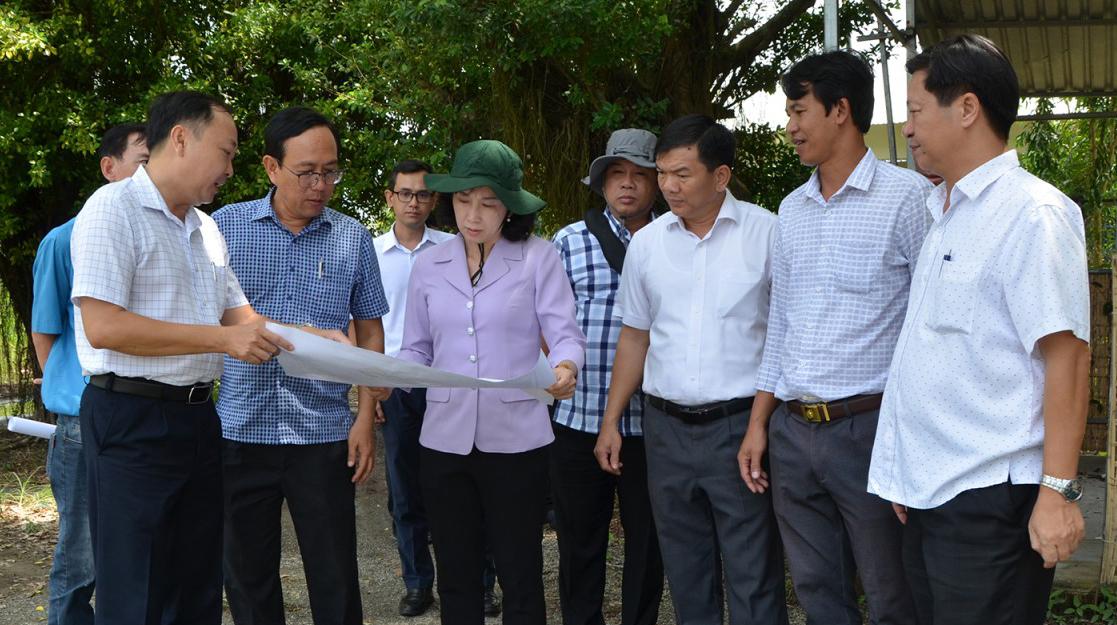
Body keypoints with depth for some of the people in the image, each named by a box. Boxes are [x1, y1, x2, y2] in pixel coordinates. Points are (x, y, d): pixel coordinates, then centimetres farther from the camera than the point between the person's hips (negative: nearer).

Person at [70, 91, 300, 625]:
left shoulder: (205, 228, 16)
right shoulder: (115, 209, -11)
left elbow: (239, 316, 21)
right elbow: (102, 326, -21)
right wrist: (223, 339, -20)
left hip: (197, 416, 8)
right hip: (131, 420, -8)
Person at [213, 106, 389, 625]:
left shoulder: (353, 239, 4)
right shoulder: (225, 226, 1)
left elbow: (370, 333, 8)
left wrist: (365, 418, 0)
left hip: (324, 434, 0)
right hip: (241, 428, 0)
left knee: (336, 582, 3)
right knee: (246, 578, 10)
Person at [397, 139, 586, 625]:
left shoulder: (538, 257, -3)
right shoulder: (429, 265, 7)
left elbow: (565, 334, -7)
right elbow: (416, 351, 10)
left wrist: (564, 369, -29)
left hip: (517, 439, -3)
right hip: (445, 440, 3)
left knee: (520, 577, 6)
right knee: (456, 577, 13)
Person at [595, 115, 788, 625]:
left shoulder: (766, 232, -5)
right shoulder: (646, 243, 7)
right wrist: (611, 422, 12)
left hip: (741, 424, -4)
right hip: (667, 427, 4)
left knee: (754, 581, 0)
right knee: (686, 577, 14)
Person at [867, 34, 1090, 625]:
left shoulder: (1032, 213, -12)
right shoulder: (943, 216, 13)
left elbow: (1066, 355, -17)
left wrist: (1058, 492, -20)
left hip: (988, 500, -8)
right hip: (927, 492, 8)